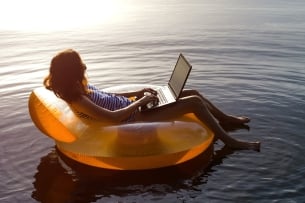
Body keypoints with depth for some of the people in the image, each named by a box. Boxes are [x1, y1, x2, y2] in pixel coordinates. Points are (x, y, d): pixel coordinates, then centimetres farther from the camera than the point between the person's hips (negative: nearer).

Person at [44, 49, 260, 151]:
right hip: (135, 119, -9)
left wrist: (137, 93, 6)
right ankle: (231, 142, 4)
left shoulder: (78, 88, 3)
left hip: (132, 106, 10)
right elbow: (113, 117, -26)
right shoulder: (77, 100, -25)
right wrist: (141, 101, -16)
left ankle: (226, 118, 32)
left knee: (193, 93, 9)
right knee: (194, 102, -12)